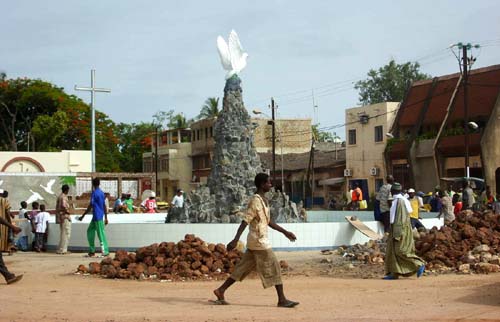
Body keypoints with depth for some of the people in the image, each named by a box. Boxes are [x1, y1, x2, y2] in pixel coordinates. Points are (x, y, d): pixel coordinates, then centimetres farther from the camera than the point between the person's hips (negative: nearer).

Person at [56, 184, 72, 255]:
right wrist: (67, 211, -14)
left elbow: (57, 207, 20)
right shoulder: (64, 197, -13)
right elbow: (63, 206, -28)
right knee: (66, 233, -6)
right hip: (64, 216, -10)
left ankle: (63, 249, 17)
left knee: (63, 233, 15)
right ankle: (62, 250, -7)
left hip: (60, 217, 10)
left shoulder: (59, 196, 16)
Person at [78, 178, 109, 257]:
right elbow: (104, 206, 15)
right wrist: (106, 217, 20)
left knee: (101, 234, -6)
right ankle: (92, 251, 14)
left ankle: (105, 251, -5)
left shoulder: (94, 193, -14)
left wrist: (82, 216, -9)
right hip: (95, 217, 9)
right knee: (90, 231, 13)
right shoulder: (101, 193, 12)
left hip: (97, 217, -9)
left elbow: (90, 206, -15)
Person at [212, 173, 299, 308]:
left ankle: (221, 290, 15)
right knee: (274, 268, -5)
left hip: (254, 241, 10)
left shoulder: (264, 200, 15)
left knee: (243, 268, 11)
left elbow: (268, 221, 23)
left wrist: (285, 232, 24)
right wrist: (235, 240, -26)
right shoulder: (255, 201, -16)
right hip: (259, 241, -10)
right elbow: (245, 221, -21)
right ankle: (282, 300, -1)